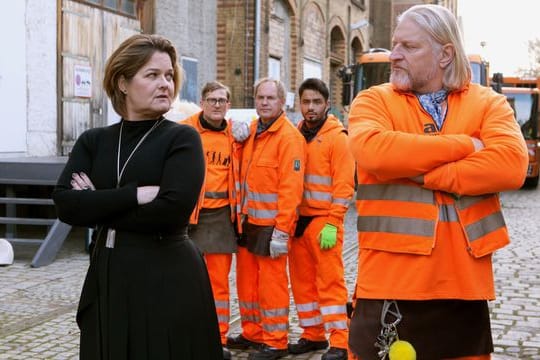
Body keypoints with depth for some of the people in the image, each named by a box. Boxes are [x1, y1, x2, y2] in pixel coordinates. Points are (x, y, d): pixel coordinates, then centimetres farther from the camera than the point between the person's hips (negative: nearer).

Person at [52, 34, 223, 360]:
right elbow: (65, 204, -7)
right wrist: (135, 195, -17)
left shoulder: (182, 138, -5)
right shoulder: (93, 141, 7)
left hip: (169, 278, -4)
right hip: (107, 277, 4)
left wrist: (98, 207, -9)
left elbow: (172, 210, -19)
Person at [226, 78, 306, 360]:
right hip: (248, 221, 8)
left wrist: (281, 231, -20)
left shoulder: (289, 136, -12)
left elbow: (291, 188, -17)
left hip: (271, 225, -8)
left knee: (271, 283, -1)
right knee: (246, 280, 14)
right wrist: (241, 214, 6)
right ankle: (252, 334, 27)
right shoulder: (252, 131, 12)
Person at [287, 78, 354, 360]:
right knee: (301, 280, 10)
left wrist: (332, 224, -15)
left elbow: (344, 186, -10)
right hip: (297, 219, 6)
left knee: (330, 281, -4)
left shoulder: (337, 137, -5)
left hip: (323, 221, -6)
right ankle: (313, 335, 22)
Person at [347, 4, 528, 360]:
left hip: (464, 285, 1)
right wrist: (464, 145, -11)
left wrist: (425, 175, -15)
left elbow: (512, 165, -12)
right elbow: (373, 152, -19)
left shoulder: (488, 103, 6)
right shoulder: (374, 100, 3)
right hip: (390, 283, -1)